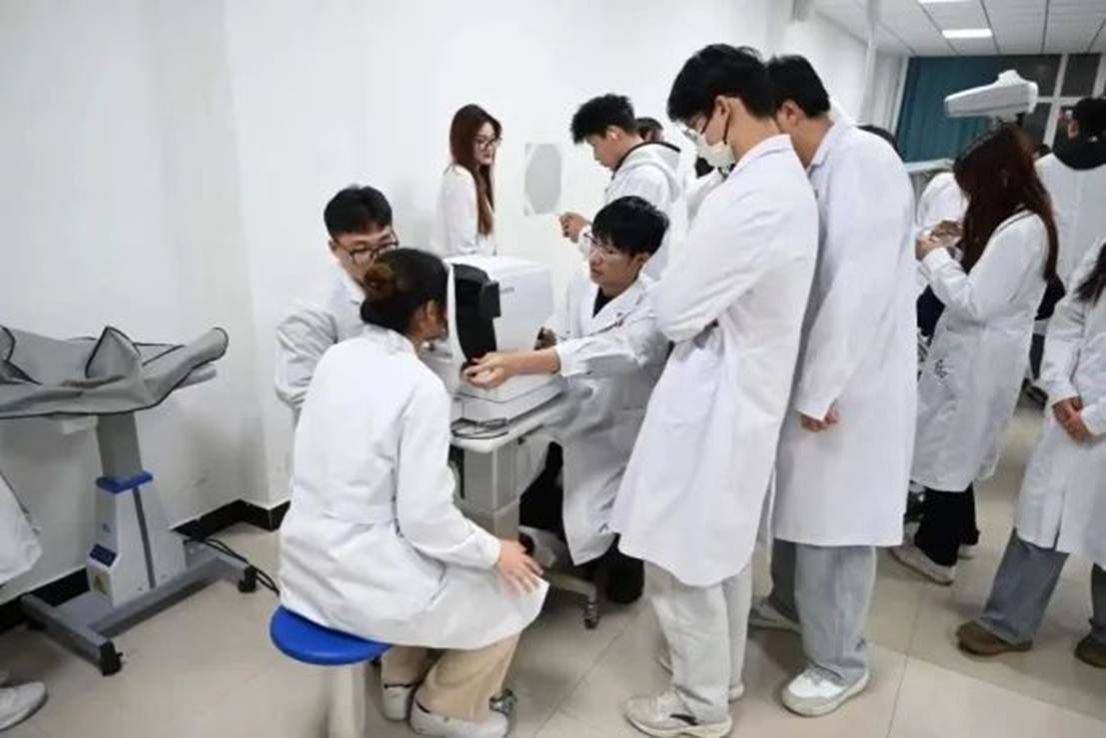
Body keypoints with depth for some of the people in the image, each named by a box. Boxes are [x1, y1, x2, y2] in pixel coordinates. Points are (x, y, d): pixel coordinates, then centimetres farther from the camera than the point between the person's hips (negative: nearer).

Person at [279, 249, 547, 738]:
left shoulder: (335, 358, 0)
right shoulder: (421, 387, -22)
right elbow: (425, 519, -21)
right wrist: (495, 553, -6)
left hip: (306, 562, 8)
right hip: (358, 580, -8)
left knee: (422, 554, 34)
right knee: (514, 589, 11)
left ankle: (401, 684, 41)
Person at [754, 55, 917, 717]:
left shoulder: (863, 158, -17)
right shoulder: (816, 171, 10)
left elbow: (860, 287, -24)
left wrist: (820, 390, -20)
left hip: (851, 383, -8)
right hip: (812, 370, 8)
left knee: (836, 521, 3)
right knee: (797, 503, 20)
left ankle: (840, 662, 22)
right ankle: (791, 603, 41)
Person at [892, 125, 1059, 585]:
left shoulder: (1021, 231, -22)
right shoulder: (1020, 223, 9)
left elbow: (974, 303, -25)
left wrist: (934, 257, -14)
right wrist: (953, 249, 2)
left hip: (979, 359, -9)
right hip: (973, 353, 9)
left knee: (947, 447, 2)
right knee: (956, 447, 20)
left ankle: (937, 551, 17)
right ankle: (959, 530, 37)